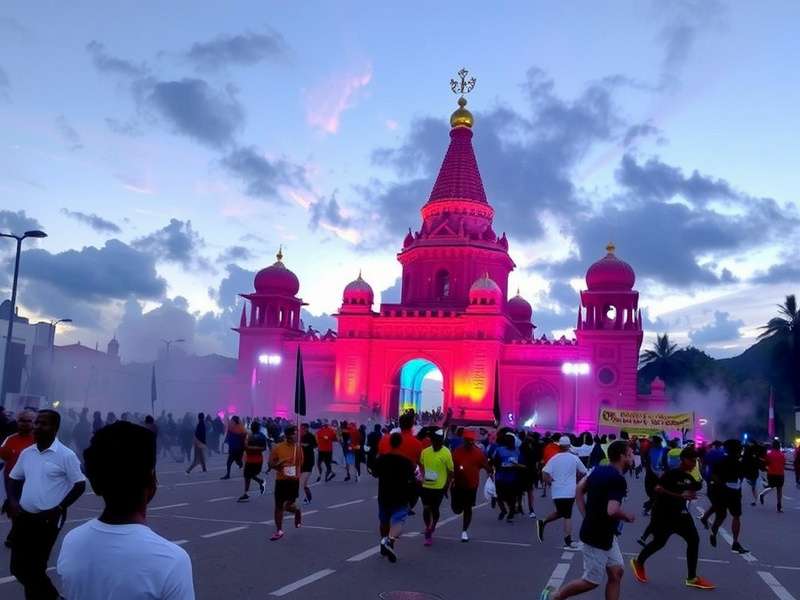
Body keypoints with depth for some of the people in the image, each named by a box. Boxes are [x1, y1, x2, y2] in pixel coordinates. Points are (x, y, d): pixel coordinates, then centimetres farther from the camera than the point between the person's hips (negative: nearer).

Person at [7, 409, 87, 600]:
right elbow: (14, 478, 18)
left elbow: (80, 485, -8)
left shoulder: (66, 455, -11)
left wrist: (58, 509, -13)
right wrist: (13, 501, 1)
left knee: (34, 568, -1)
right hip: (24, 517, 6)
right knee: (18, 566, 10)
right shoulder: (26, 453, 6)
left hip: (47, 520, -6)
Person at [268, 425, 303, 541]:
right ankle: (279, 531, 16)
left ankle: (297, 511, 33)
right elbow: (270, 464, -2)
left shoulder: (298, 448, 1)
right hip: (281, 480, 0)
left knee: (288, 506, -3)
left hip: (294, 480, 0)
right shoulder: (277, 448, -6)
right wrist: (278, 464, -22)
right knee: (279, 506, 3)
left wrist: (297, 473, 3)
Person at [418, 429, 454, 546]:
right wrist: (423, 476, 8)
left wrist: (447, 486, -8)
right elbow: (421, 465, 18)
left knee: (435, 509, 8)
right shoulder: (425, 452, -1)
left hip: (439, 487, -3)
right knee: (426, 508, -1)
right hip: (426, 486, 3)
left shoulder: (446, 453, -14)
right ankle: (429, 528, 20)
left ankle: (432, 527, 33)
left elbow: (451, 471, -8)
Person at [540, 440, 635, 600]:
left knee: (616, 573, 12)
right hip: (597, 537, -9)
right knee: (592, 581, 5)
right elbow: (612, 511, -34)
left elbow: (579, 490, 11)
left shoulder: (599, 470, 4)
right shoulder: (618, 480, -23)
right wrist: (627, 516, -13)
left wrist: (587, 517, 9)